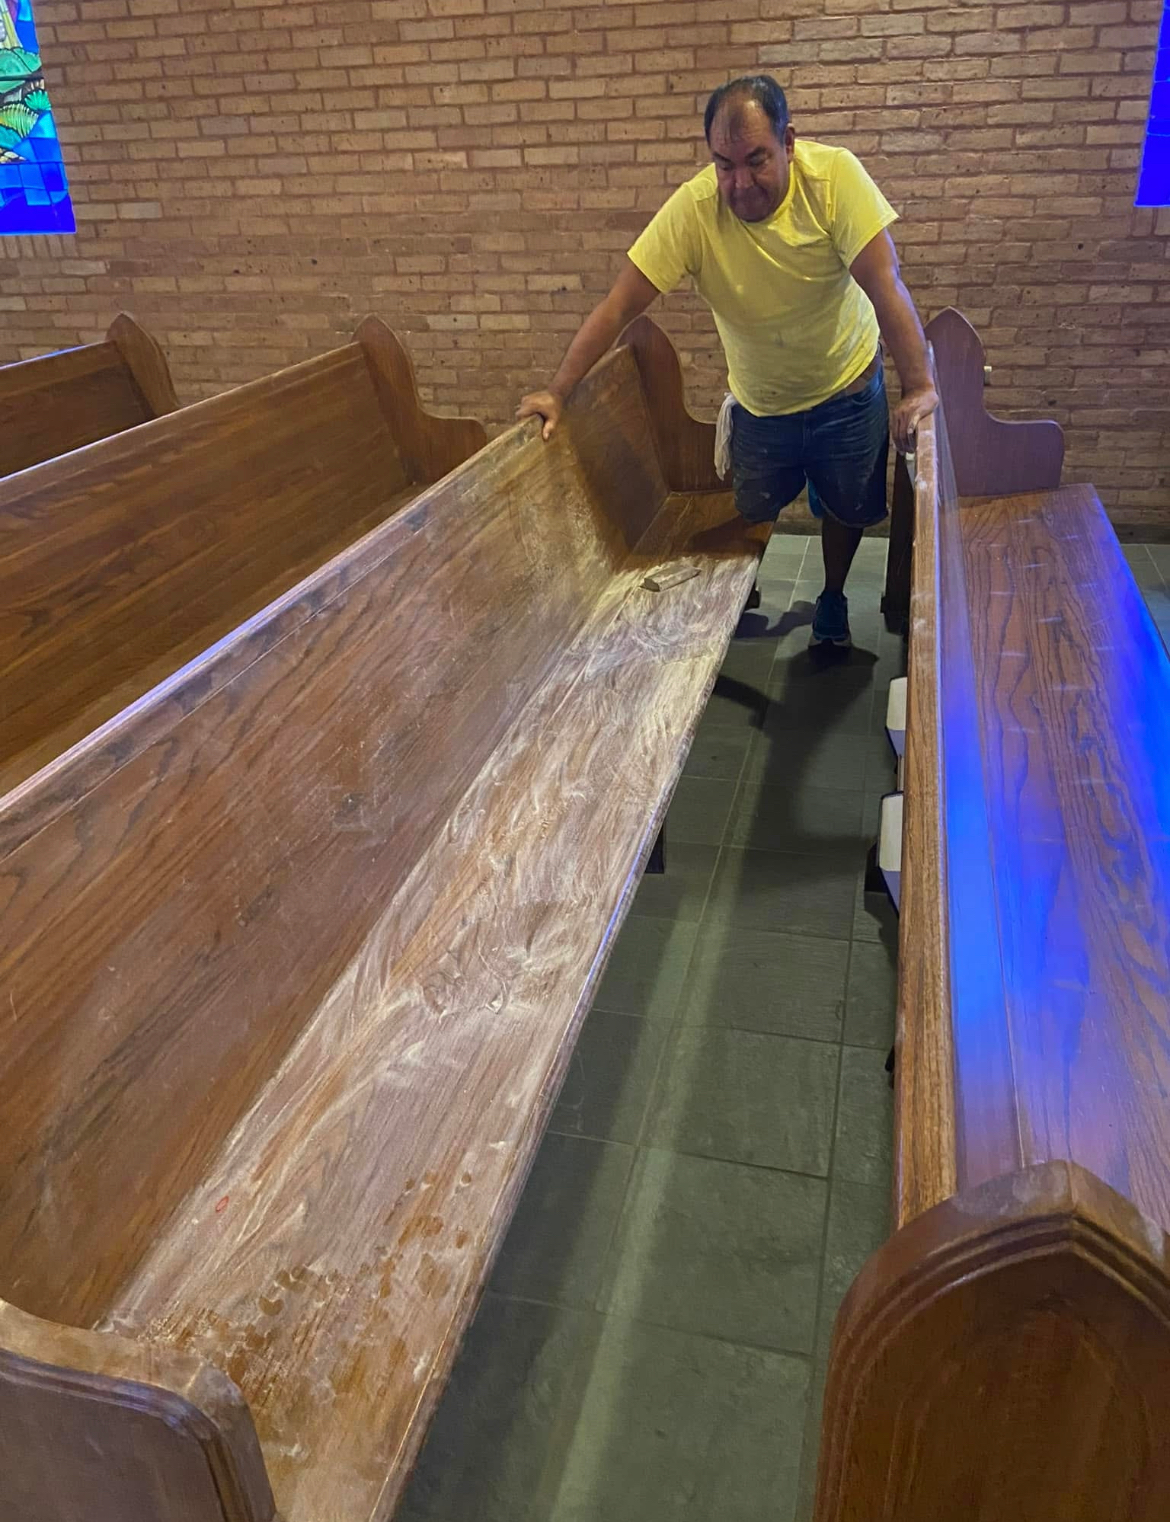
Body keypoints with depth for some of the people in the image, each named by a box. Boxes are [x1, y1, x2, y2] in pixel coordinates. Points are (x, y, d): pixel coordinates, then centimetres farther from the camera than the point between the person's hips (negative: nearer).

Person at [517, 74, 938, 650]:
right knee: (751, 517, 14)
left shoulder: (834, 176, -25)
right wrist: (558, 393, -24)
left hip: (847, 392, 0)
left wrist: (919, 386, -36)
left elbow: (885, 284, -28)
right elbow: (619, 304, -21)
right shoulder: (692, 208, -23)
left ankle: (832, 599, 46)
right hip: (759, 403, 0)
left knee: (846, 510, 16)